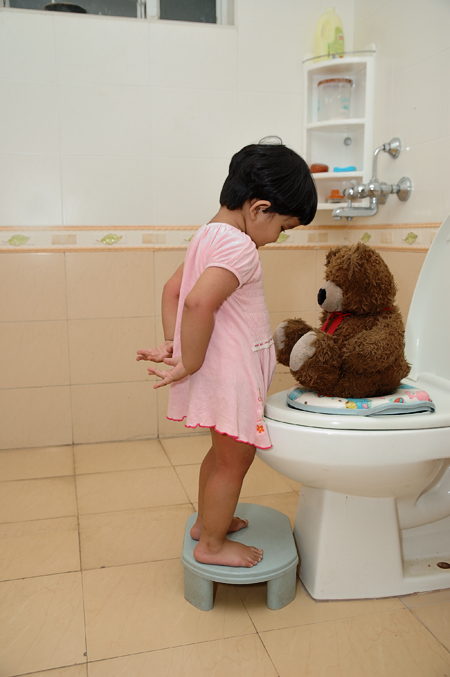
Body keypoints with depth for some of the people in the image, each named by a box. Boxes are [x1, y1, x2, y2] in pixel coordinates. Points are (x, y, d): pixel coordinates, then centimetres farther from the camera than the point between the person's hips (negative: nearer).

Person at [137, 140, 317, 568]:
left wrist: (172, 345, 7)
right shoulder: (239, 246, -21)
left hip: (218, 375, 10)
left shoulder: (208, 235, 10)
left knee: (223, 452, 24)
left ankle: (207, 520, 43)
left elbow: (173, 290, 13)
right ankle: (212, 544, 26)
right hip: (231, 376, -10)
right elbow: (200, 303, -32)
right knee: (234, 460, 8)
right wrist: (189, 364, -22)